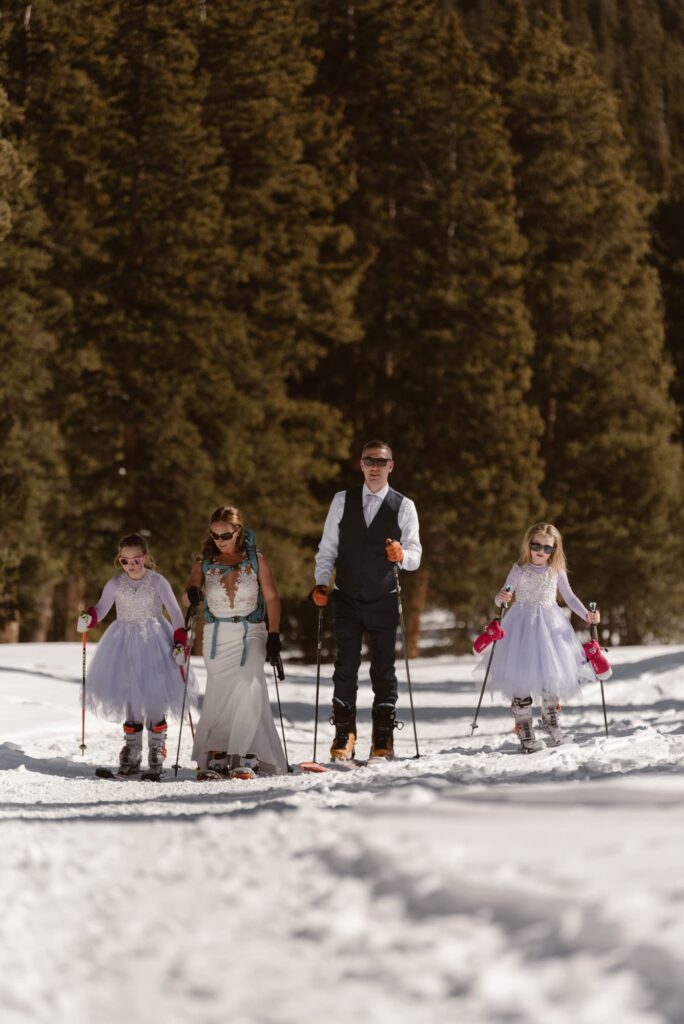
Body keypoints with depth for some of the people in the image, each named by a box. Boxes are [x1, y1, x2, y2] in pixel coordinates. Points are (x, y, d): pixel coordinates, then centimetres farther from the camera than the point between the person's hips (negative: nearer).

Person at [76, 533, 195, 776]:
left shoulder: (157, 582, -5)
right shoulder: (115, 584, 1)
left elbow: (175, 612, -4)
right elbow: (101, 608, 3)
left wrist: (180, 642, -14)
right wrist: (88, 618, -21)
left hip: (154, 643, -2)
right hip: (125, 644, 2)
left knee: (154, 696, -5)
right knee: (128, 697, 3)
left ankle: (157, 752, 5)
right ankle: (131, 754, 11)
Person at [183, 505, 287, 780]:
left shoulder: (255, 560, 5)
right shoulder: (205, 563, 8)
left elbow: (271, 598, 5)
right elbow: (188, 596, -1)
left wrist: (274, 634, -4)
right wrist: (191, 595, -26)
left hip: (251, 633, -2)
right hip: (216, 634, 2)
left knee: (247, 688, -18)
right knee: (218, 695, -3)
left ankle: (245, 758, -17)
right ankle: (216, 757, 2)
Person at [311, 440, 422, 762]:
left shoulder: (404, 507, 2)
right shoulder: (342, 501, 6)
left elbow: (415, 556, 0)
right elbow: (327, 548, 9)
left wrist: (401, 555, -23)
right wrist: (321, 582, -5)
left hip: (383, 601, -1)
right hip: (347, 599, 1)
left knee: (383, 670, 2)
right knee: (345, 668, -1)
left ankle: (383, 740, 7)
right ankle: (344, 738, 4)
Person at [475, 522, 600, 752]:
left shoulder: (556, 572, 4)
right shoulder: (519, 570, -3)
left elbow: (569, 597, 11)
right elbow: (501, 597, -4)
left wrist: (587, 615, -2)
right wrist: (501, 599, -28)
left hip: (550, 626, 3)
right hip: (523, 626, -3)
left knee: (552, 673, 4)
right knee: (521, 677, -5)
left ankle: (551, 723, 23)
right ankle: (525, 732, 3)